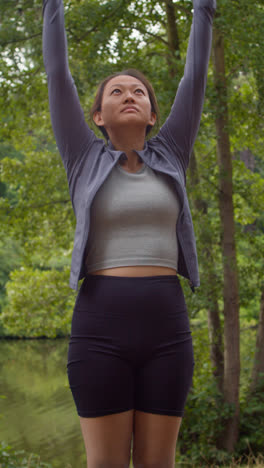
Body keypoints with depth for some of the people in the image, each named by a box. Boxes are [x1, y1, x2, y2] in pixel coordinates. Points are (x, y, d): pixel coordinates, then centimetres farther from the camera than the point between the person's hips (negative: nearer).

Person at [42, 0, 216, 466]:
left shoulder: (167, 157, 15)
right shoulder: (85, 159, 9)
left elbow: (195, 76, 16)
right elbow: (57, 74, 8)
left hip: (165, 329, 2)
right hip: (102, 329, -2)